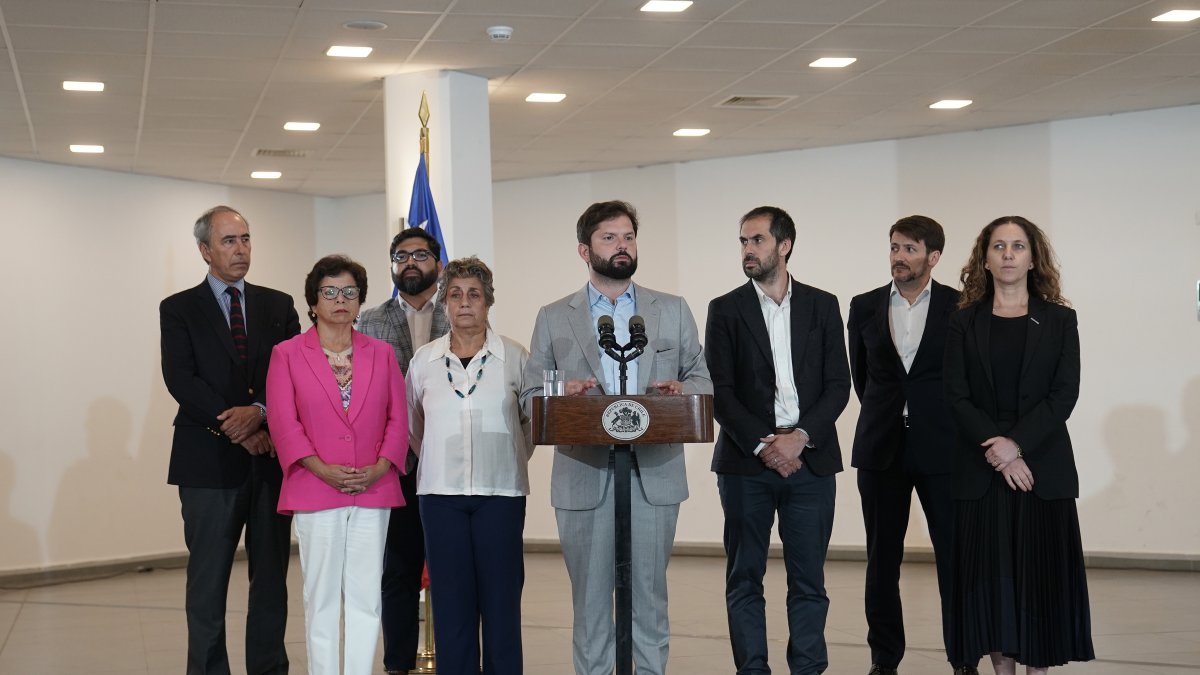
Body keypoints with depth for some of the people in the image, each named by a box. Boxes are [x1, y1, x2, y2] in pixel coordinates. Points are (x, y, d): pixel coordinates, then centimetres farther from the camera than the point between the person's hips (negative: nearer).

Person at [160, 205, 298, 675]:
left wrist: (259, 412, -16)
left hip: (271, 459, 3)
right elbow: (180, 380, -7)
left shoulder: (279, 306, 12)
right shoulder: (179, 310, 4)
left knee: (272, 577, 6)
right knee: (208, 580, 2)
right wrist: (237, 430, -15)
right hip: (210, 461, -2)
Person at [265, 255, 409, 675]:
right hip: (315, 493, -2)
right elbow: (283, 421, -4)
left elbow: (398, 418, 7)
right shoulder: (288, 355, 4)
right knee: (322, 596, 2)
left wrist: (379, 468, -9)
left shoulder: (381, 354, 11)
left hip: (373, 492, 2)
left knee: (365, 596, 3)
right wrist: (323, 470, -15)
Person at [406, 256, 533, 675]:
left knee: (500, 596, 0)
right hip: (441, 492, 2)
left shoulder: (515, 357, 0)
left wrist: (508, 462, 8)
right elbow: (412, 424, 18)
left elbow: (532, 420, 9)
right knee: (451, 598, 3)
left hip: (500, 491, -1)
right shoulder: (424, 360, 5)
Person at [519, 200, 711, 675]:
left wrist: (681, 389, -12)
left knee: (648, 597, 4)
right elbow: (530, 397, 6)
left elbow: (704, 380, 10)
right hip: (584, 476, 0)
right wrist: (564, 392, -15)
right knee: (590, 598, 4)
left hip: (653, 474, 1)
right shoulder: (554, 318, 8)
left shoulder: (673, 311, 11)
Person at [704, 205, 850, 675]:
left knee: (809, 579, 3)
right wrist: (762, 445, -11)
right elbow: (719, 391, -1)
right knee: (744, 578, 3)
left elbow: (838, 385, 3)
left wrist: (800, 437, -11)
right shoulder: (726, 310, 5)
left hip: (810, 460, 1)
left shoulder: (822, 306, 8)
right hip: (746, 462, -1)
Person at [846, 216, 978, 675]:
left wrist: (951, 425, 9)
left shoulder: (960, 308, -2)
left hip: (941, 448, -2)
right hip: (882, 449, 2)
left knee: (955, 555, 0)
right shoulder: (865, 307, 5)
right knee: (882, 558, 7)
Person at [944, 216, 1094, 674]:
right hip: (981, 469, 1)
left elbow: (1065, 394, -3)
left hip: (1043, 466, -1)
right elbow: (957, 396, -1)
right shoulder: (964, 323, 6)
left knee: (1041, 571, -1)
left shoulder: (1059, 320, 5)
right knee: (989, 572, 1)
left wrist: (1017, 444, -15)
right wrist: (998, 452, -13)